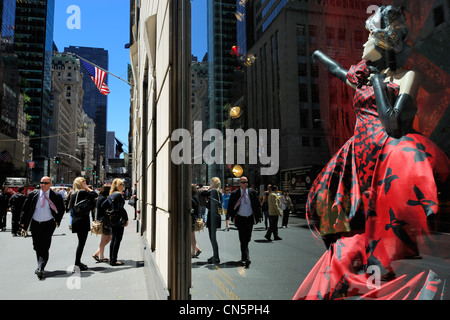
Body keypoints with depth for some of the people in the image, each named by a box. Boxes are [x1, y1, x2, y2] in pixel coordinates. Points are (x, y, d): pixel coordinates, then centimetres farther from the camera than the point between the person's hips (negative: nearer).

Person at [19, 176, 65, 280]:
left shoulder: (56, 196, -4)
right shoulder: (33, 194, 1)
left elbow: (62, 209, 7)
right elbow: (25, 208, 8)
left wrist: (57, 221, 1)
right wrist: (23, 221, 3)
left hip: (48, 225, -3)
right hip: (35, 224, 3)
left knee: (45, 247, -11)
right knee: (37, 247, 13)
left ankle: (40, 269, -12)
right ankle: (40, 266, 29)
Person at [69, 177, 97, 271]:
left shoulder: (74, 194, 12)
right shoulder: (82, 192, -14)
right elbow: (95, 195, -19)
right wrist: (88, 188, -4)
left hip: (76, 220, 9)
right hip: (83, 220, -9)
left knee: (81, 242, 16)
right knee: (81, 242, -2)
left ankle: (78, 262, 23)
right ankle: (77, 263, 2)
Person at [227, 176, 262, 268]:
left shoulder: (252, 192, 2)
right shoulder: (234, 194, -4)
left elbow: (257, 205, 8)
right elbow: (230, 207, 1)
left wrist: (258, 216, 2)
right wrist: (233, 217, -7)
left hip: (250, 219, 3)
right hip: (240, 219, -3)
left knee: (247, 239, 14)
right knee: (243, 240, -8)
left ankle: (244, 257, 33)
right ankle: (246, 259, -7)